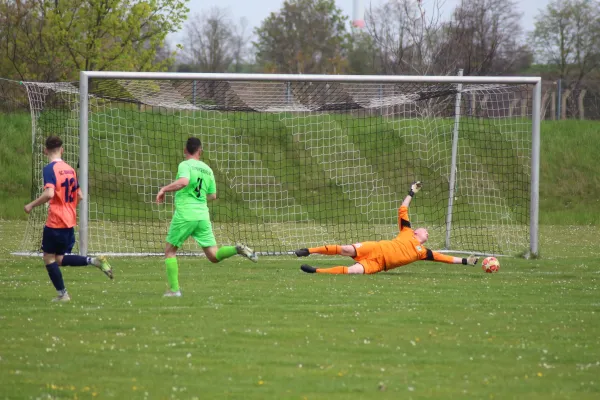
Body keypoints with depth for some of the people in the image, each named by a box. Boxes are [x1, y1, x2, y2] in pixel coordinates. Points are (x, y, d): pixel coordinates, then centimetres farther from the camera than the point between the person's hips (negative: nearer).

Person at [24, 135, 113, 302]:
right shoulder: (70, 169, 10)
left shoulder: (50, 169, -13)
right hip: (70, 222, 7)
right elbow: (79, 196, 15)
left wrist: (31, 205, -14)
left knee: (49, 257, 7)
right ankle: (95, 261, -5)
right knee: (60, 258, 14)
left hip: (55, 222, -7)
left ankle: (62, 293, 6)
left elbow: (49, 194, -26)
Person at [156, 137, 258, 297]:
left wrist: (164, 189, -15)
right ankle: (237, 249, -20)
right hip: (203, 216, 5)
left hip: (185, 216, -5)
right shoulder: (207, 170, 14)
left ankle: (174, 289, 4)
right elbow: (213, 195, 21)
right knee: (214, 256, 6)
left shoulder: (185, 165, -5)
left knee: (170, 251, 12)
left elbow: (183, 182, -26)